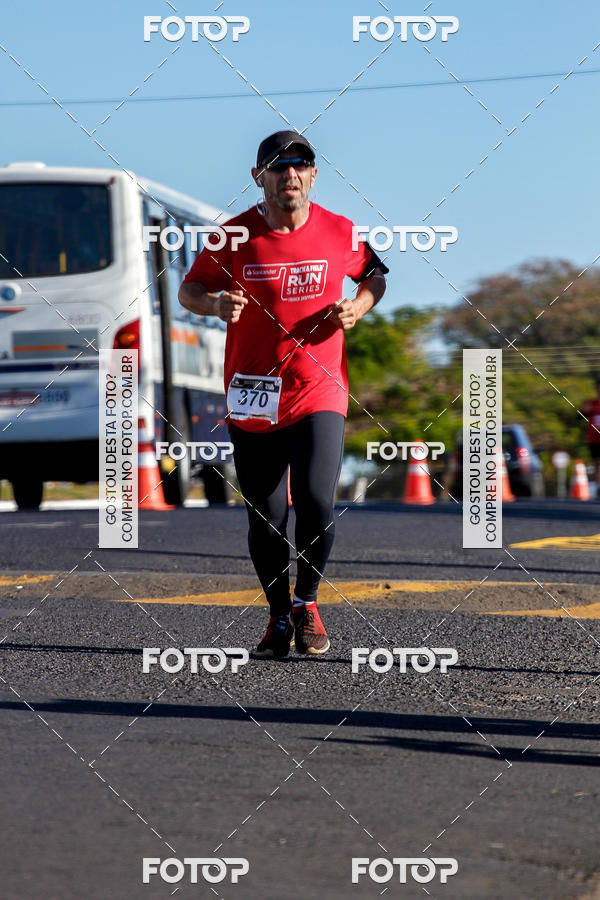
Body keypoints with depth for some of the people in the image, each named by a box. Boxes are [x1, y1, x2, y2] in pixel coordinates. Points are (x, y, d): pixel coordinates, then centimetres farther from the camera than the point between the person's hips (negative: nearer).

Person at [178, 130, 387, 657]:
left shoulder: (340, 232, 0)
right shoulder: (234, 236, -3)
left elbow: (375, 274, 18)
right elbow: (189, 291, 7)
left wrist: (359, 306, -3)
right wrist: (216, 304, -15)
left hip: (319, 391, -1)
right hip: (252, 397, 1)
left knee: (317, 504, -17)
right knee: (265, 519, 6)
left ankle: (307, 603, 9)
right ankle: (279, 617, 28)